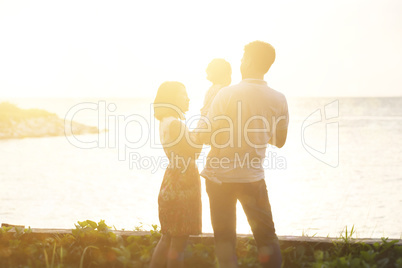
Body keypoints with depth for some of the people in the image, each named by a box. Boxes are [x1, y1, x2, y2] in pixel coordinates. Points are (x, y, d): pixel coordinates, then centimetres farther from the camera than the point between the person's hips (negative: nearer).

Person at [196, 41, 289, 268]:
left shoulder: (228, 94, -13)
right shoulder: (278, 100, -4)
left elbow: (205, 136, -11)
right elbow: (279, 141, 10)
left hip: (220, 175, -2)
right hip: (253, 177, 2)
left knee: (225, 238, 9)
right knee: (266, 236, 13)